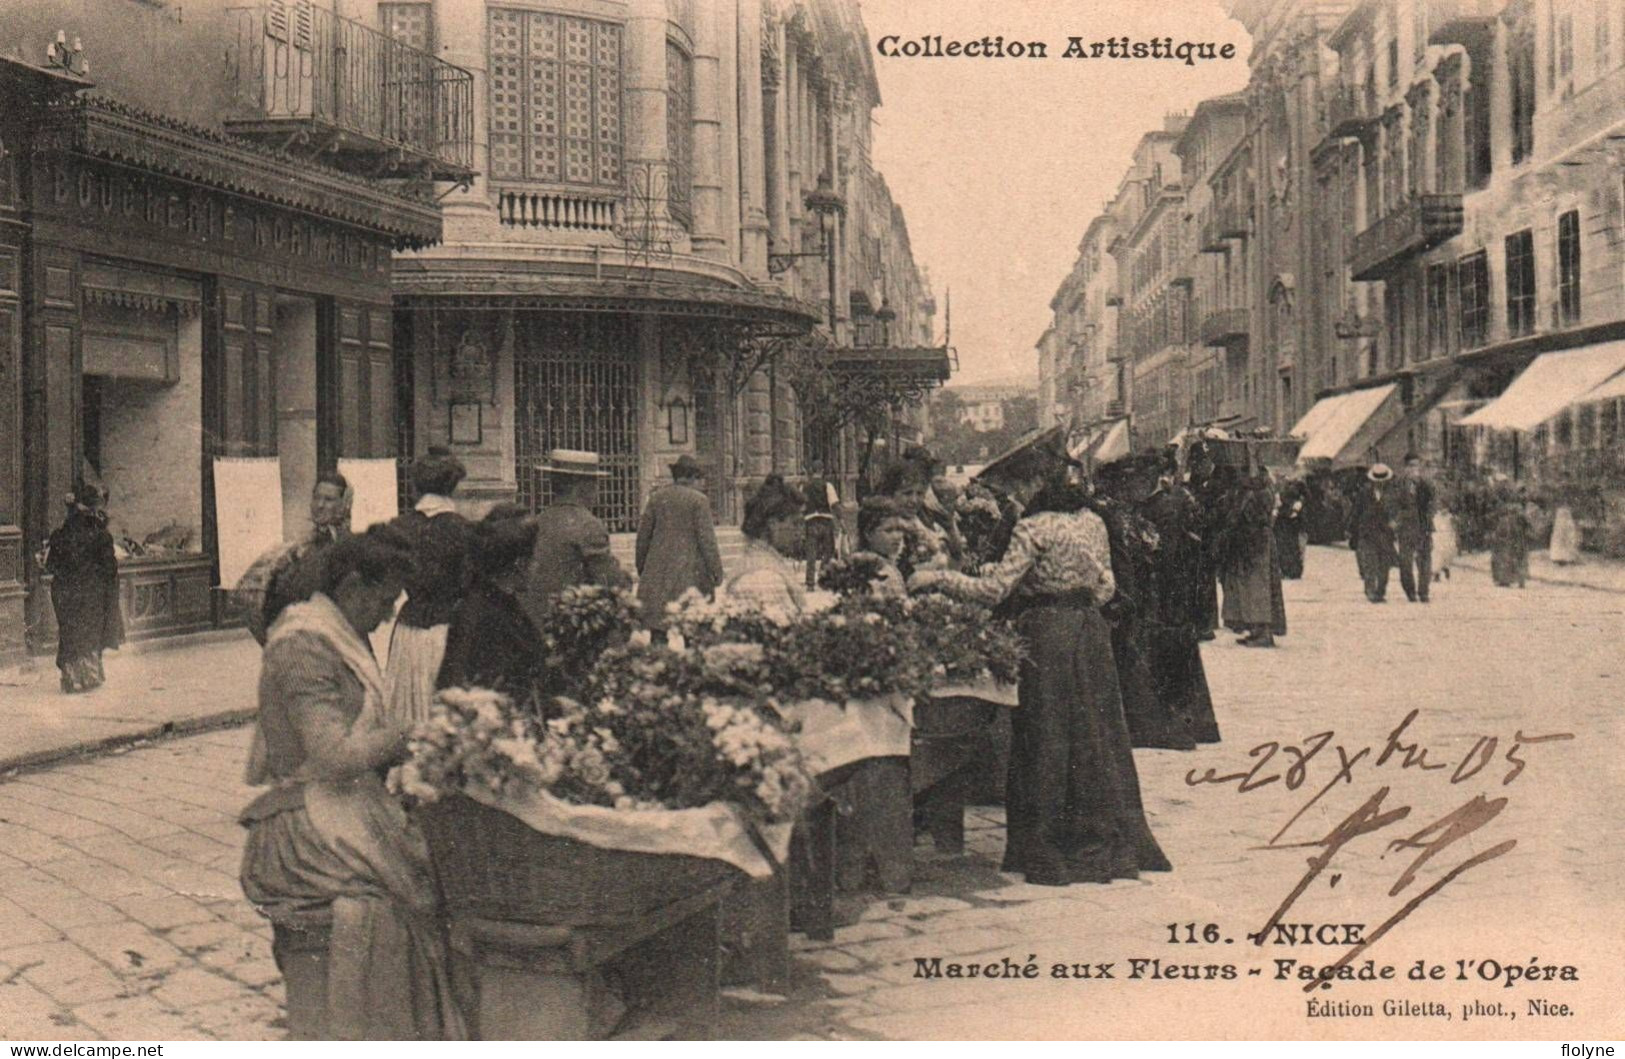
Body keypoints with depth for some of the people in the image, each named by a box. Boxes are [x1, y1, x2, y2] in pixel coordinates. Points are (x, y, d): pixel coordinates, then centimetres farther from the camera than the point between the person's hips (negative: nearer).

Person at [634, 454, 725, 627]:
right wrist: (716, 570, -1)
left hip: (658, 567, 4)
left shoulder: (657, 497, 9)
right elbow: (706, 538, -7)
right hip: (690, 570, -4)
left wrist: (641, 567, 21)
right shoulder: (698, 500, -4)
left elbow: (643, 533, 11)